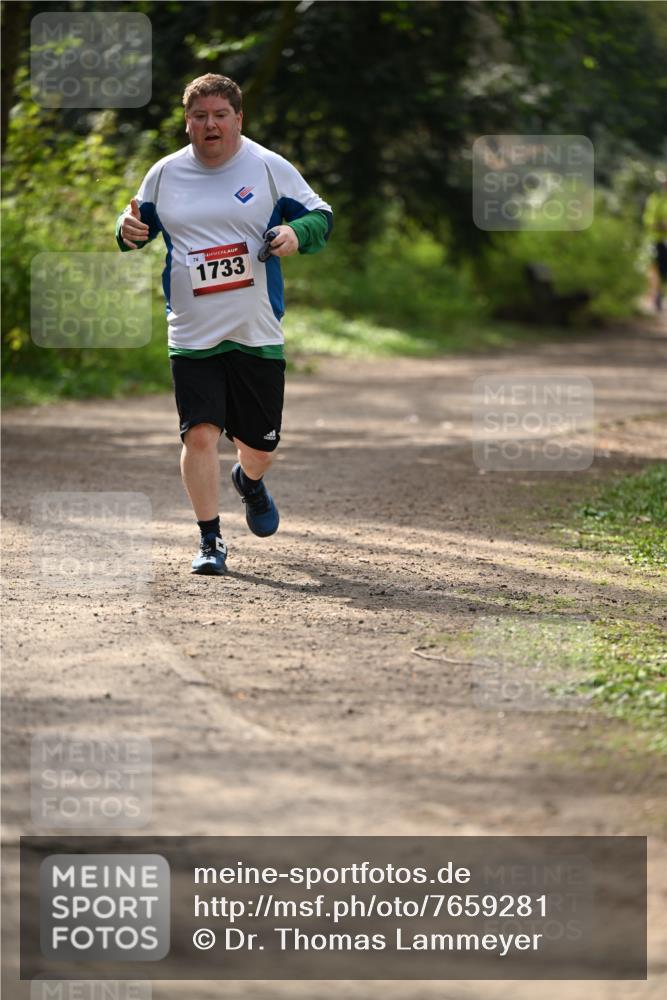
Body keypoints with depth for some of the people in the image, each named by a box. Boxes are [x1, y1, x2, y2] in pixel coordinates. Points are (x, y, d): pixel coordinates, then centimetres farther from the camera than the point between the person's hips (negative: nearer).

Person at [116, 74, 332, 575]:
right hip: (193, 339, 0)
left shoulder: (269, 168, -1)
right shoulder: (165, 174, 4)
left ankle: (249, 481, 47)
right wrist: (129, 230, -6)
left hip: (258, 336, 0)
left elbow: (321, 216, 6)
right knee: (200, 434, -14)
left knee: (259, 446, 9)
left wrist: (296, 232, -17)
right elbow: (141, 222, 18)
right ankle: (211, 541, -2)